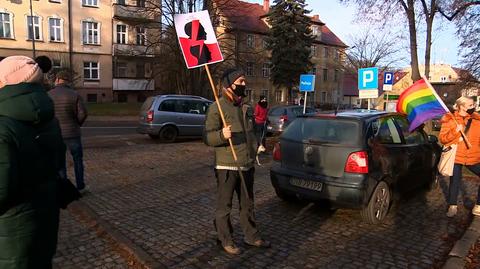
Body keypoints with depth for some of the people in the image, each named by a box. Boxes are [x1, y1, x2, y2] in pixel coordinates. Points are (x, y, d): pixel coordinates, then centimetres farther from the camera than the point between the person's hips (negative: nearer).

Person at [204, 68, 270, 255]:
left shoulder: (245, 108, 13)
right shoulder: (217, 107, -11)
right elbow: (207, 138, -16)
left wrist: (254, 150, 18)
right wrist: (221, 135, -35)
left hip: (246, 166, 8)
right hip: (227, 167, -7)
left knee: (247, 204, 18)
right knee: (224, 206, 6)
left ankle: (251, 237, 33)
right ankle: (225, 240, 23)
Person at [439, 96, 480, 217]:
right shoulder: (449, 120, -5)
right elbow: (442, 139, -9)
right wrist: (455, 131, -21)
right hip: (455, 156, -3)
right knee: (455, 181, 4)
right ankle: (452, 206, 20)